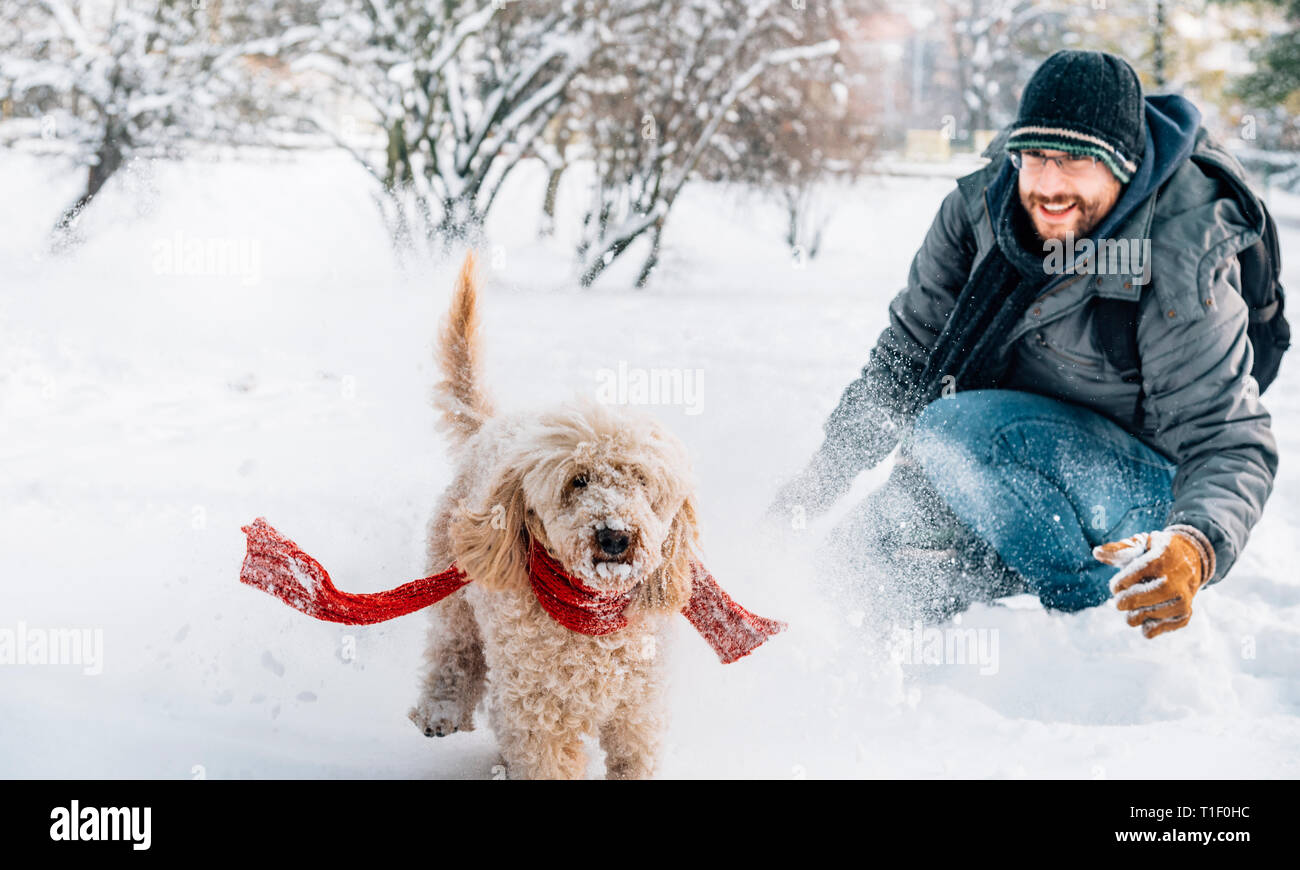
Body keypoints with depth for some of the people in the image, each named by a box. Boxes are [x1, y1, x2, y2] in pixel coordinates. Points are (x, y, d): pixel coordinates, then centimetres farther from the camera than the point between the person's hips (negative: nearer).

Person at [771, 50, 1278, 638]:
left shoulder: (1181, 276, -28)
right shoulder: (985, 203, -11)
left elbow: (1230, 445, -27)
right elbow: (910, 347, 1)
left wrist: (1195, 549, -50)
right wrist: (822, 480, -1)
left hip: (1151, 484, -6)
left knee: (956, 432, -30)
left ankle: (1087, 604, -16)